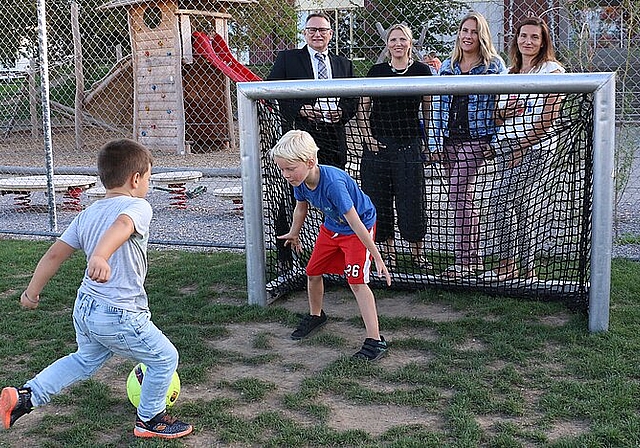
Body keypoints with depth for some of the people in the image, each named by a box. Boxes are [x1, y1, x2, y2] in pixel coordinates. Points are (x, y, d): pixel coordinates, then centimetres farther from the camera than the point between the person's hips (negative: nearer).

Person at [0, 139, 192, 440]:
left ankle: (25, 396, 27)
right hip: (119, 316, -8)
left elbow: (55, 254, 8)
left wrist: (32, 292, 18)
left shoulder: (87, 214, 9)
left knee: (86, 360, 33)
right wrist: (100, 256, -55)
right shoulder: (138, 207, -13)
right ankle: (150, 420, 28)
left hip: (84, 308, 8)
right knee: (165, 359, 13)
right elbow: (121, 226, -36)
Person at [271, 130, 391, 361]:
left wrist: (377, 257, -32)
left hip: (361, 226, -8)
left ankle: (375, 340, -14)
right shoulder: (299, 180, -17)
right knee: (313, 271, 13)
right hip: (331, 227, 8)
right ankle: (316, 315, 41)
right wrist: (294, 233, 24)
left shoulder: (332, 182, -40)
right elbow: (301, 207, 7)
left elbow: (355, 223, -37)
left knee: (356, 280, -17)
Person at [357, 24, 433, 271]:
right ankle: (388, 252, 16)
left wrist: (428, 141, 3)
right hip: (378, 145, 2)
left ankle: (417, 252, 13)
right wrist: (367, 137, -1)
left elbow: (428, 109, 8)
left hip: (410, 146, -1)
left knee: (412, 200, -2)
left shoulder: (421, 71, 3)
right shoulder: (376, 71, 6)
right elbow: (363, 108, 10)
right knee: (379, 200, 3)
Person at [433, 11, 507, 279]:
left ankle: (463, 261, -7)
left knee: (458, 196, -14)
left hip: (475, 139, -5)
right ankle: (474, 259, 18)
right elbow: (438, 105, 13)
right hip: (450, 139, 6)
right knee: (464, 199, 10)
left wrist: (495, 142, -7)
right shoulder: (447, 66, 13)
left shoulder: (494, 65, 0)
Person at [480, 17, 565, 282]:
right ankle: (527, 268, 13)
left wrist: (522, 145, -16)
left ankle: (507, 266, -4)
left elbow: (550, 116, -12)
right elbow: (499, 116, 19)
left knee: (501, 198, -15)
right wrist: (504, 110, -4)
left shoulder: (551, 70, -3)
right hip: (506, 145, 7)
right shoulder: (511, 73, 17)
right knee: (518, 203, 7)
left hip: (534, 147, -7)